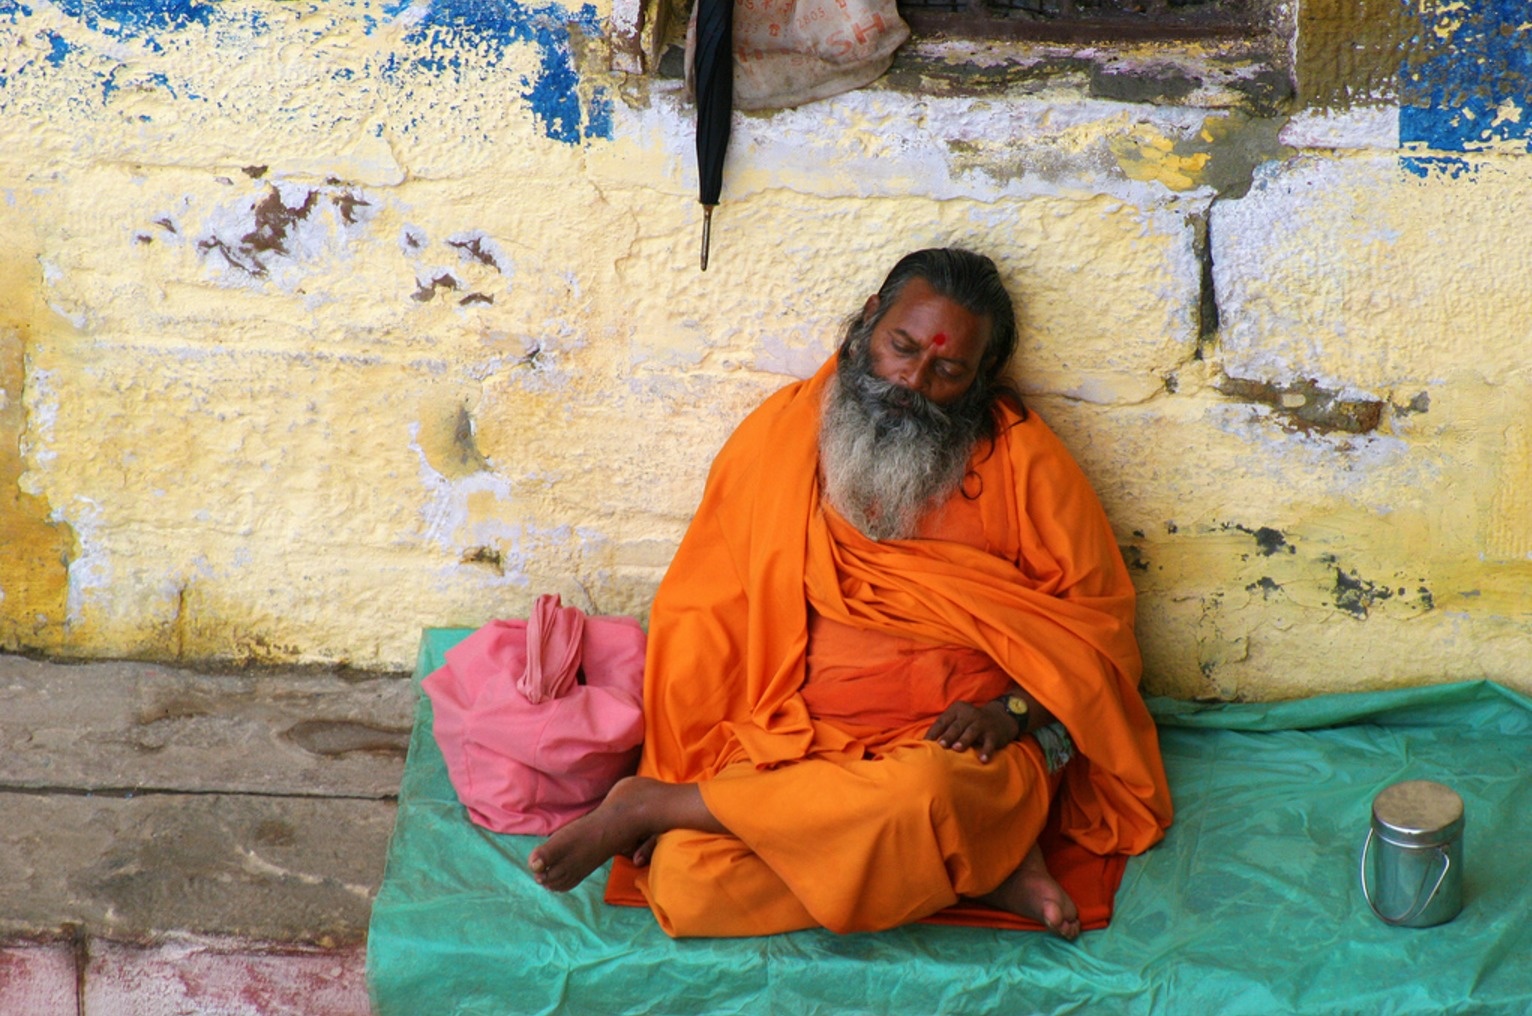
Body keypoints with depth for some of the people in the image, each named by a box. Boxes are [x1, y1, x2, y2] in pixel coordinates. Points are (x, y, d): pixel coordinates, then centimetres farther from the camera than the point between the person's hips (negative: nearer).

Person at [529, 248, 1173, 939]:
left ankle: (650, 805, -17)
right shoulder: (782, 430, 10)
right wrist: (689, 764, -2)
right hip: (795, 745, 2)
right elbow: (703, 613, 10)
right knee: (683, 882, -28)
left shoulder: (1021, 459, 5)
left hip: (958, 753, -2)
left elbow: (1098, 615, 6)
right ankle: (978, 866, -15)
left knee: (918, 797, -41)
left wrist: (1009, 712, -11)